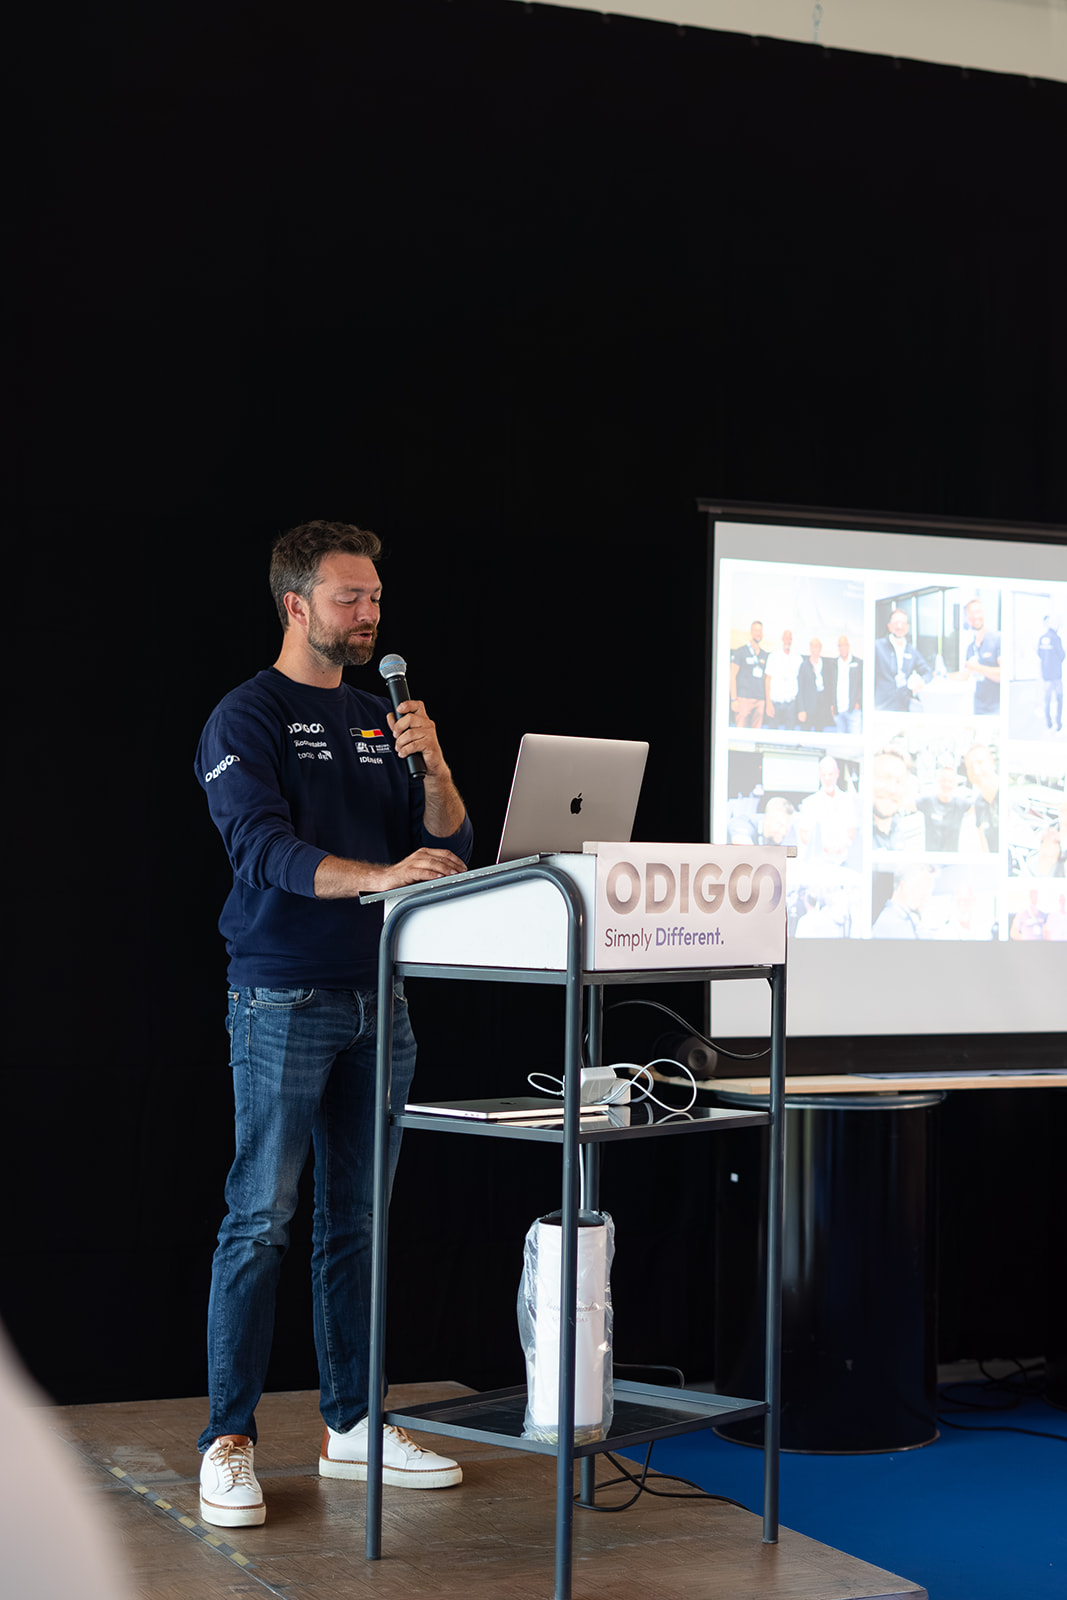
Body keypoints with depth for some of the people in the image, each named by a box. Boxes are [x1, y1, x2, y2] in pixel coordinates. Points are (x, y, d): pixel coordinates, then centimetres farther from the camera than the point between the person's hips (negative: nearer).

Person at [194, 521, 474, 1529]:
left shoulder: (379, 720, 15)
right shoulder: (246, 719, -4)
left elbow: (449, 846, 12)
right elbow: (264, 847, -19)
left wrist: (432, 765, -7)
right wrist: (377, 875, -33)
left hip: (376, 1000, 6)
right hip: (282, 999, -6)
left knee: (356, 1219, 10)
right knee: (261, 1220, -5)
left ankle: (351, 1425, 19)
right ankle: (228, 1442, 1)